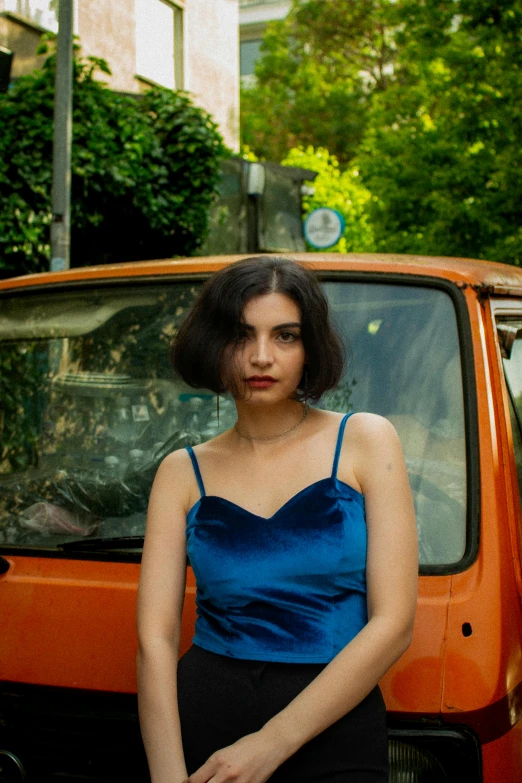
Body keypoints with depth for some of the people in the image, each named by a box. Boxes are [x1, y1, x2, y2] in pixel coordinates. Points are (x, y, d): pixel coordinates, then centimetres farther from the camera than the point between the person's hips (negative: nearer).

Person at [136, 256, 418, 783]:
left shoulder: (364, 441, -2)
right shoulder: (183, 473, 3)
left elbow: (393, 624, -8)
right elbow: (155, 638, -5)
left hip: (334, 732, -1)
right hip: (199, 722, 1)